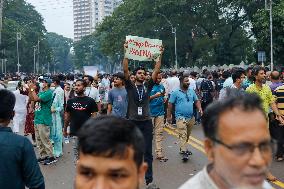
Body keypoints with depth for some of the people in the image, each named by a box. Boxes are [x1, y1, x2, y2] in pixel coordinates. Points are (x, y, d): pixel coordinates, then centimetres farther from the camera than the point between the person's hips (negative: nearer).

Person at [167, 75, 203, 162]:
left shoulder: (192, 91, 10)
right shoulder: (176, 93, -4)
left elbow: (196, 101, 16)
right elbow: (170, 104, -1)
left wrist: (199, 108, -3)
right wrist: (169, 116, -3)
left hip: (191, 117, 5)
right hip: (181, 117, -5)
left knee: (187, 135, 15)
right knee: (183, 135, -14)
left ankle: (183, 148, 31)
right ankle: (184, 152, -16)